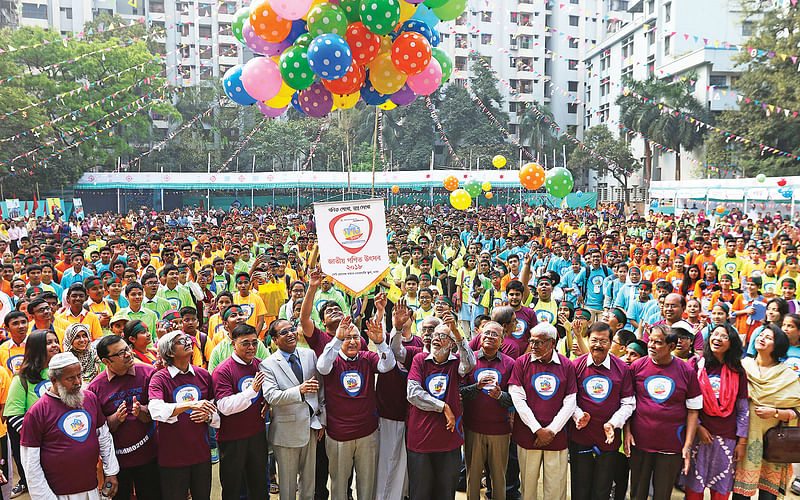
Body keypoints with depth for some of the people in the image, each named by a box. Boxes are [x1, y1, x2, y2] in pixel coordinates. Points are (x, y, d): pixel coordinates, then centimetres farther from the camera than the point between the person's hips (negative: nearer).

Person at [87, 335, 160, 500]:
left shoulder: (148, 373, -7)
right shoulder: (95, 387, -7)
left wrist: (141, 411, -23)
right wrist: (116, 418, -22)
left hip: (148, 455, 1)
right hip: (116, 459, 0)